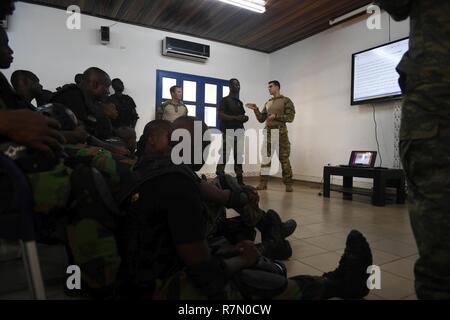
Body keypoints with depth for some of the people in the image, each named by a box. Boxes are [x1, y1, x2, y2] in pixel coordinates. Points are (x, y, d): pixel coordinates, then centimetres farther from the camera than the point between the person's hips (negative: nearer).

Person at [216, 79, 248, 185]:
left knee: (239, 155, 4)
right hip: (228, 132, -6)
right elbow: (220, 115, -11)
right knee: (224, 155, -10)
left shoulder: (240, 102, 21)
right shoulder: (225, 100, 1)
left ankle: (240, 179, 8)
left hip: (239, 131, 7)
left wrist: (245, 118, 3)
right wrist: (236, 118, -18)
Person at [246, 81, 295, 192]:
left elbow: (290, 117, -5)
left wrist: (276, 116, -13)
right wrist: (255, 109, 4)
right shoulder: (267, 103, 20)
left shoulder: (286, 101, 4)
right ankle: (263, 183, 3)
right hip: (268, 133, 5)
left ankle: (288, 184, 4)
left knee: (284, 159, -3)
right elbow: (261, 119, 17)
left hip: (281, 132, -4)